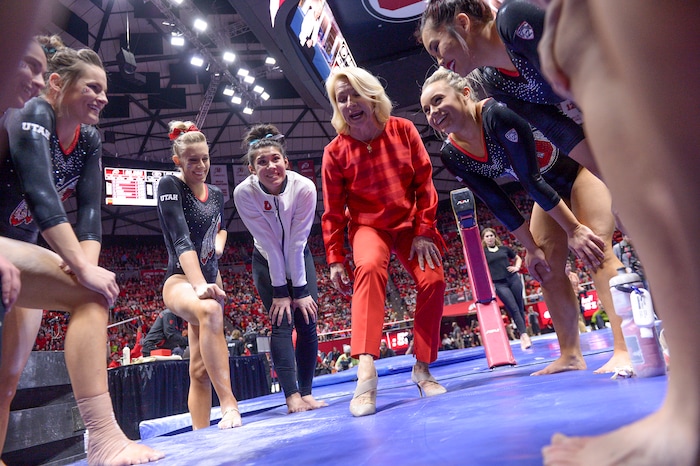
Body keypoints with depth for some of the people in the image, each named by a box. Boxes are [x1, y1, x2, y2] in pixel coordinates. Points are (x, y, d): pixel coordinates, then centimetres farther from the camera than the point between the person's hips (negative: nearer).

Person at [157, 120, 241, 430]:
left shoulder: (216, 194, 9)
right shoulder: (170, 186, -9)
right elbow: (181, 239, -23)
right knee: (210, 311, -41)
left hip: (210, 279, 7)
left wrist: (219, 243, 3)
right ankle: (229, 405, -42)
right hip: (180, 280, -7)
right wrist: (199, 285, -35)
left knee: (201, 370, 5)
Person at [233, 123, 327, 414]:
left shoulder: (305, 188, -27)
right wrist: (280, 291, -20)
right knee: (281, 322, -11)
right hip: (267, 261, -1)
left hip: (299, 258, 1)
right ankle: (292, 396, -9)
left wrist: (300, 289, -20)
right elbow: (269, 244, -25)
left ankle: (306, 393, 7)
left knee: (307, 323, -4)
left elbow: (297, 242, -24)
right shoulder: (244, 193, -26)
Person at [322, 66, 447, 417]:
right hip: (368, 227, -2)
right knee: (370, 267, -33)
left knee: (432, 280, -16)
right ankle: (366, 368, -38)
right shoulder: (336, 151, -9)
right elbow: (332, 211, -6)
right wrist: (335, 259, -8)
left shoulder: (403, 130, -5)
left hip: (410, 223, 2)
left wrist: (424, 232, -8)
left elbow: (424, 183, -3)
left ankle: (422, 368, 1)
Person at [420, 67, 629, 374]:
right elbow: (499, 205, -10)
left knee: (595, 249, -20)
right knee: (546, 266, 0)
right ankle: (570, 355, 8)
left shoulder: (497, 114, -33)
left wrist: (573, 229, -25)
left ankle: (625, 351, -16)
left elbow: (530, 180, -32)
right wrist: (531, 248, -9)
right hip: (550, 187, 7)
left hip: (580, 166, -6)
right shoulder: (451, 156, -13)